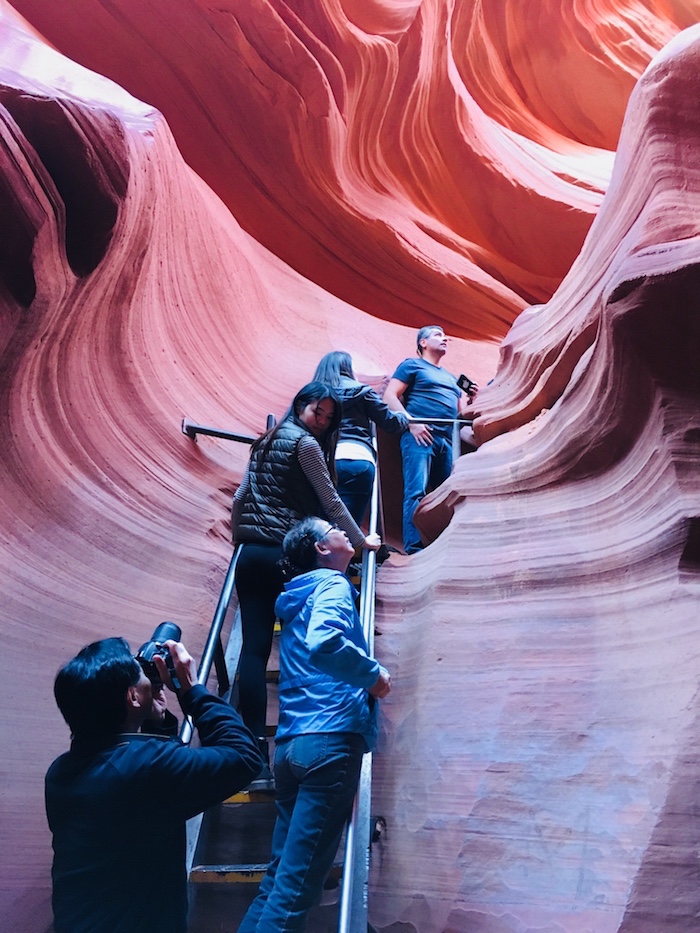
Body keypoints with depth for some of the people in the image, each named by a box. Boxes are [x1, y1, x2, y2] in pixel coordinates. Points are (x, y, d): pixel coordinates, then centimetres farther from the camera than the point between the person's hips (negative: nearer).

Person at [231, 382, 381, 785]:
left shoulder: (265, 442, 19)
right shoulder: (305, 443, -4)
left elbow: (240, 498, 23)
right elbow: (330, 500, -1)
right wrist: (361, 540, 11)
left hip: (251, 554, 7)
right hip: (288, 554, -7)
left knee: (254, 648, -1)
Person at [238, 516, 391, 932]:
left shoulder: (297, 597, 22)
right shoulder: (333, 584, -3)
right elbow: (324, 644, -24)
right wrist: (374, 674, -9)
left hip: (291, 744, 9)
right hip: (330, 739, -8)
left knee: (279, 877, 14)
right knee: (295, 886, -6)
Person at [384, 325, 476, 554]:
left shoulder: (450, 377, 30)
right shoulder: (412, 365, 10)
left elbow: (459, 411, 31)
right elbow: (389, 395, -1)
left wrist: (469, 399, 8)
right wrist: (411, 422, -13)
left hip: (446, 439, 7)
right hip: (420, 435, -7)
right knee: (416, 492, -16)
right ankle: (414, 549, -19)